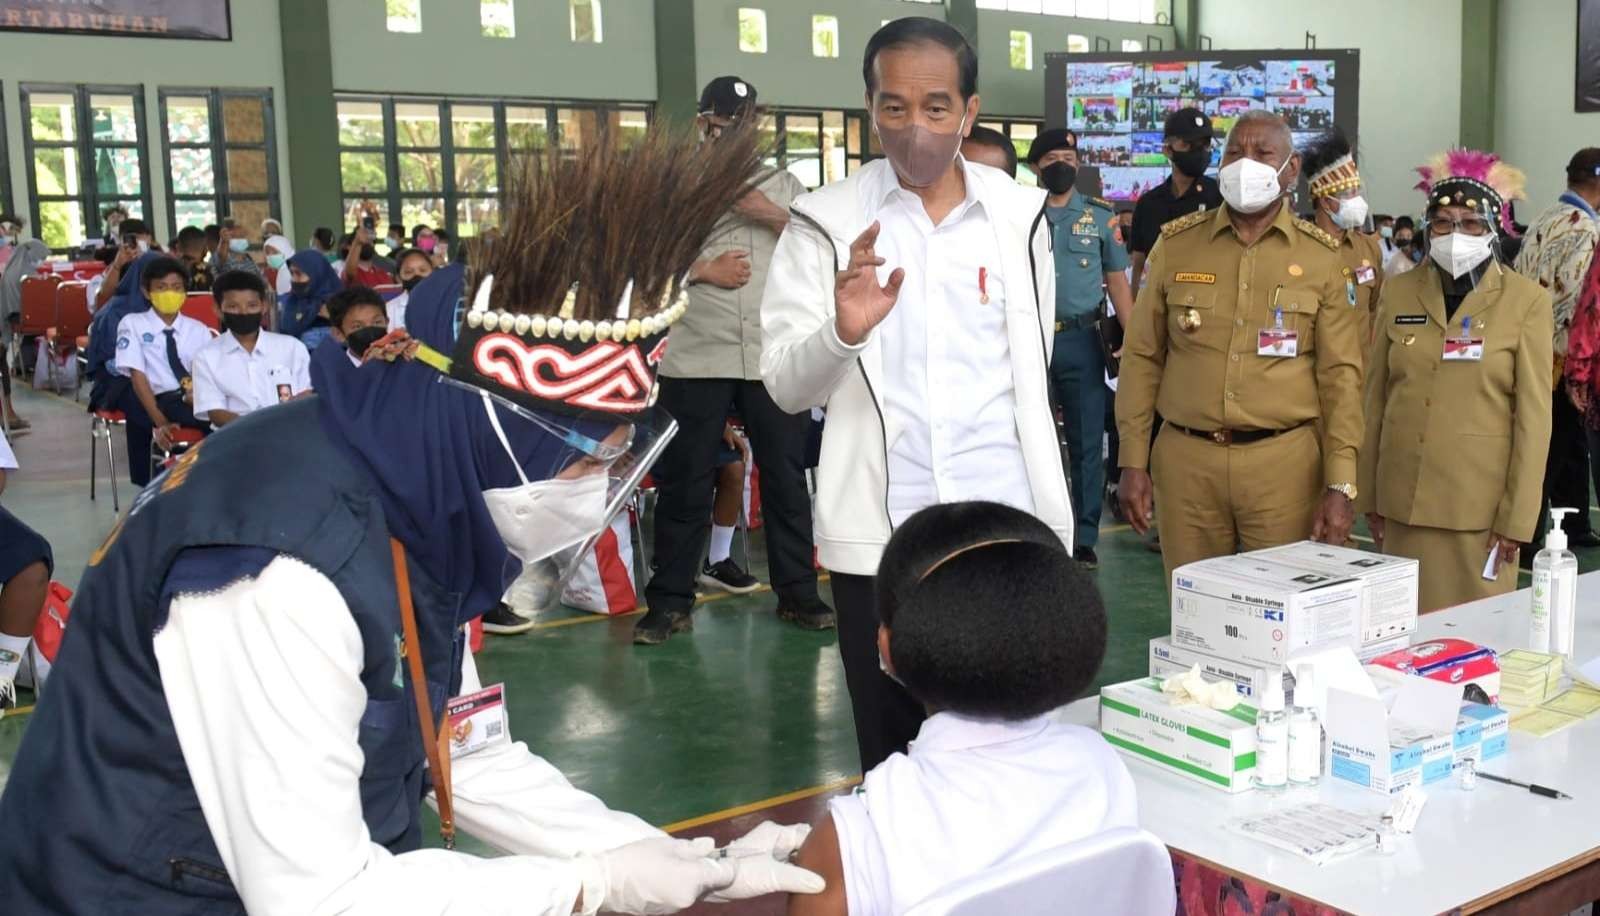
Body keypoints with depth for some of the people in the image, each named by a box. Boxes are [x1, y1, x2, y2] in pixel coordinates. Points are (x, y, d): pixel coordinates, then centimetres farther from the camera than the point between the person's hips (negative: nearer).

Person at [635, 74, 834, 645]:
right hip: (696, 357, -2)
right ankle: (670, 602, 12)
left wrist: (776, 217, -8)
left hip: (774, 356, 2)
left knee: (786, 476, 7)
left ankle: (797, 593, 17)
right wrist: (701, 270, -12)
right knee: (684, 482, 4)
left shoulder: (783, 185, 13)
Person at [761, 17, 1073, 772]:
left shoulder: (1019, 213, 4)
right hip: (878, 530, -1)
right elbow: (785, 385, -8)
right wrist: (842, 333, -28)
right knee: (894, 756, 10)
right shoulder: (825, 222, -3)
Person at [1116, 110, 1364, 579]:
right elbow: (1142, 357, 6)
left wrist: (1340, 485, -4)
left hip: (1284, 464, -1)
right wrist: (1132, 462, 2)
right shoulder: (1175, 244, 4)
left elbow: (1340, 375, 2)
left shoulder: (1320, 257, 3)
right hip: (1186, 459, 1)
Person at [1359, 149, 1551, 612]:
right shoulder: (1398, 292, 6)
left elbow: (1533, 414, -4)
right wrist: (1370, 495, 8)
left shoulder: (1526, 301, -3)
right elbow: (1376, 398, 9)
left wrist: (1517, 517, -6)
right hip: (1403, 499, 3)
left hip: (1481, 504, -3)